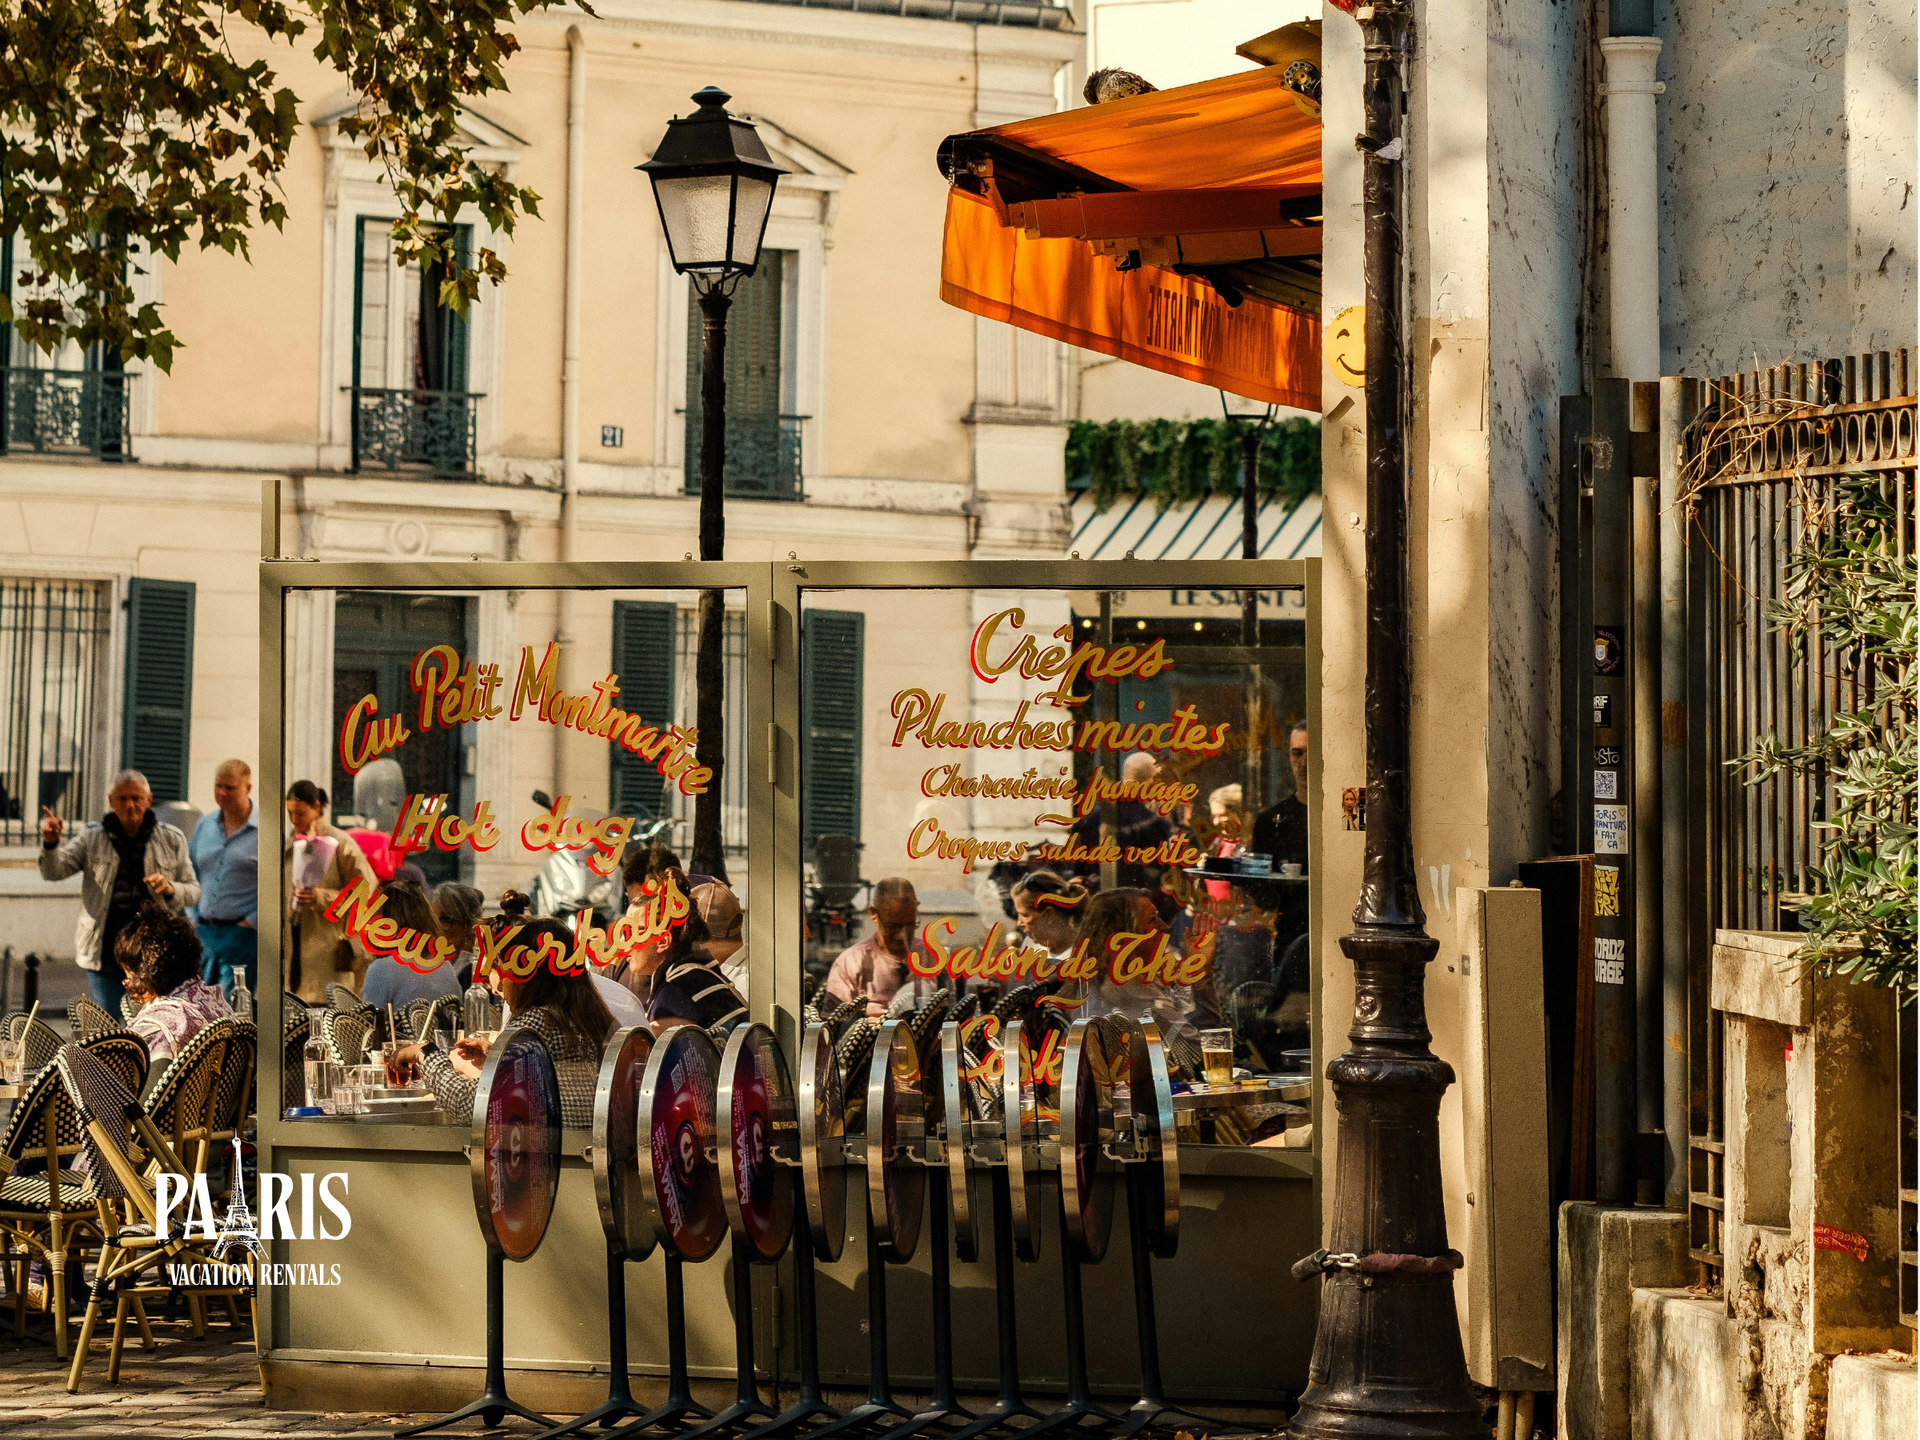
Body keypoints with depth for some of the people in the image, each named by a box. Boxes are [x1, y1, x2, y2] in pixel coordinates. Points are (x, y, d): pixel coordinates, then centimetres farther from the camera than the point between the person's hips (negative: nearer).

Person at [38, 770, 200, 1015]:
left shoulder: (171, 840, 7)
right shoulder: (92, 838, 5)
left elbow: (194, 890, 9)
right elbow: (54, 871, -4)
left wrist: (170, 889, -13)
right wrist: (51, 843, -26)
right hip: (104, 953, 0)